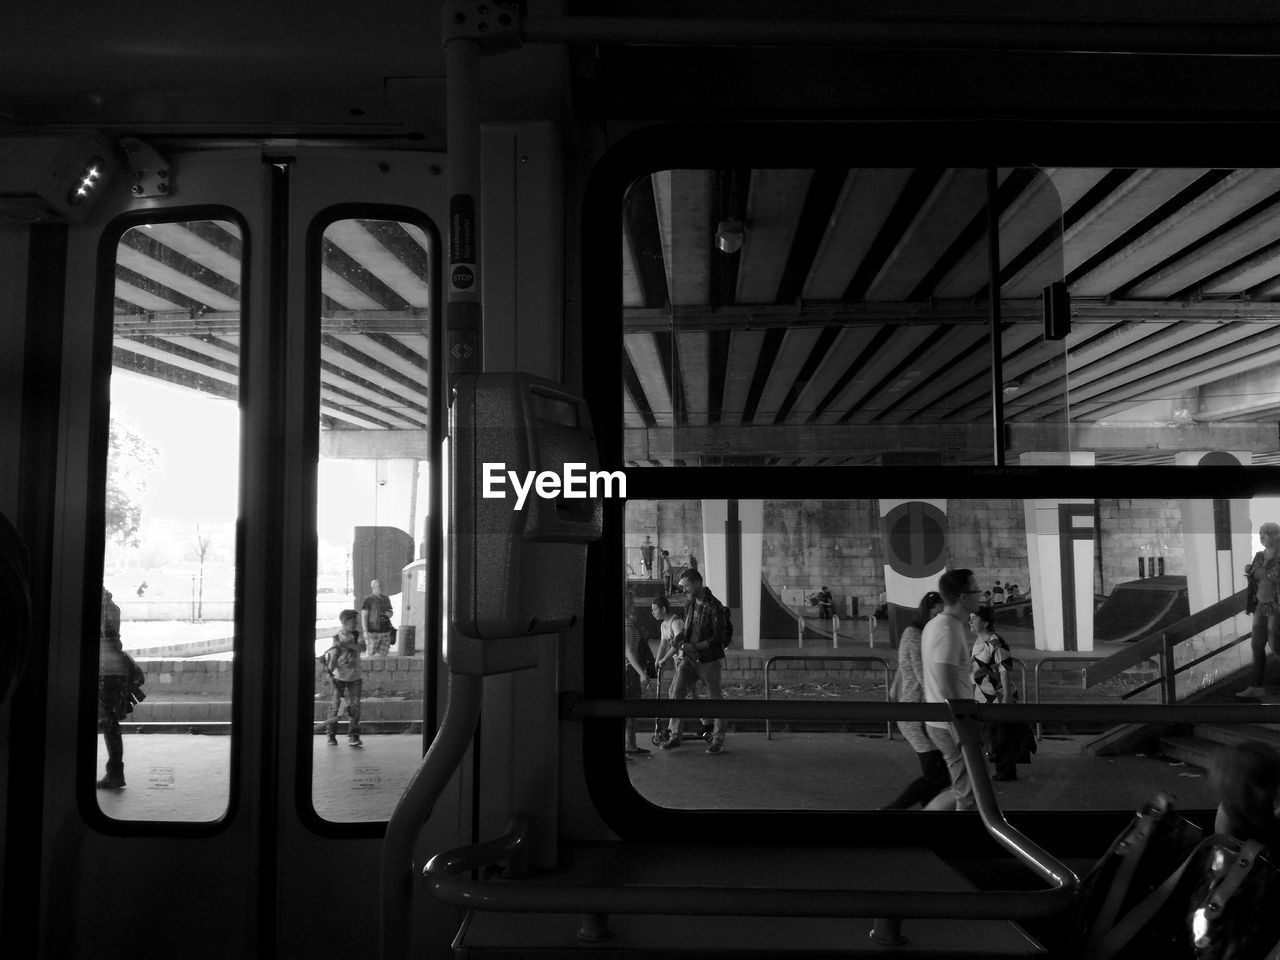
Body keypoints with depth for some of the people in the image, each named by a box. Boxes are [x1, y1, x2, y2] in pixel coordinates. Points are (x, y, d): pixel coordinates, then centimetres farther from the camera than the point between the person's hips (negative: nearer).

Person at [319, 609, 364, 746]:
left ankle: (353, 735, 7)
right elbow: (333, 657, -12)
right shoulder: (337, 637, -8)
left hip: (354, 678, 3)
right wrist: (330, 669, -29)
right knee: (335, 706, -1)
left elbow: (361, 647, -19)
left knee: (355, 706, -1)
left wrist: (345, 643, -28)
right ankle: (331, 735, 11)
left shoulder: (357, 634, 0)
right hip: (339, 677, -2)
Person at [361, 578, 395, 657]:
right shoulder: (368, 600, -8)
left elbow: (390, 612, 19)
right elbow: (363, 616, -10)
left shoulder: (386, 598, 10)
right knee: (373, 655, -1)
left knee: (383, 654, 6)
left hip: (385, 631, 5)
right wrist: (365, 631, -17)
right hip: (373, 631, -5)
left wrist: (389, 614, -6)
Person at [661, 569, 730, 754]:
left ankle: (718, 741, 16)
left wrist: (695, 647, -21)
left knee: (715, 699, 4)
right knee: (676, 691, -8)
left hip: (709, 660, -6)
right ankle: (674, 735, -1)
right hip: (690, 659, 6)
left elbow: (719, 637, -17)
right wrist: (682, 643, 2)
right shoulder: (689, 605, 9)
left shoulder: (714, 607, -14)